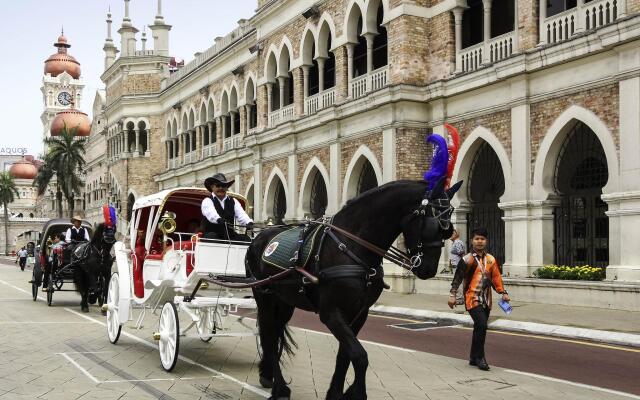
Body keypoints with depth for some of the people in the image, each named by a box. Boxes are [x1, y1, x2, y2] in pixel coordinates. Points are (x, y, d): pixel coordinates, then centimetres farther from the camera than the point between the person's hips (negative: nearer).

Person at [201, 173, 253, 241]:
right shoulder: (207, 201, 4)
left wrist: (249, 223, -26)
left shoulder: (233, 202, 17)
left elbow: (241, 215, -2)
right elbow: (211, 213, -20)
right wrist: (219, 219, -44)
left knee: (246, 239, -20)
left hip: (229, 235, 4)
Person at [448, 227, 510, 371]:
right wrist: (452, 295, -9)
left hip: (486, 300, 6)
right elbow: (457, 278, -5)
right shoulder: (467, 260, -6)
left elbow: (496, 277, 10)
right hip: (472, 298, -6)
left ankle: (473, 358, 23)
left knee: (479, 328, 11)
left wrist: (503, 292, 0)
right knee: (481, 325, -19)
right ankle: (479, 357, -8)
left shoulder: (491, 259, 9)